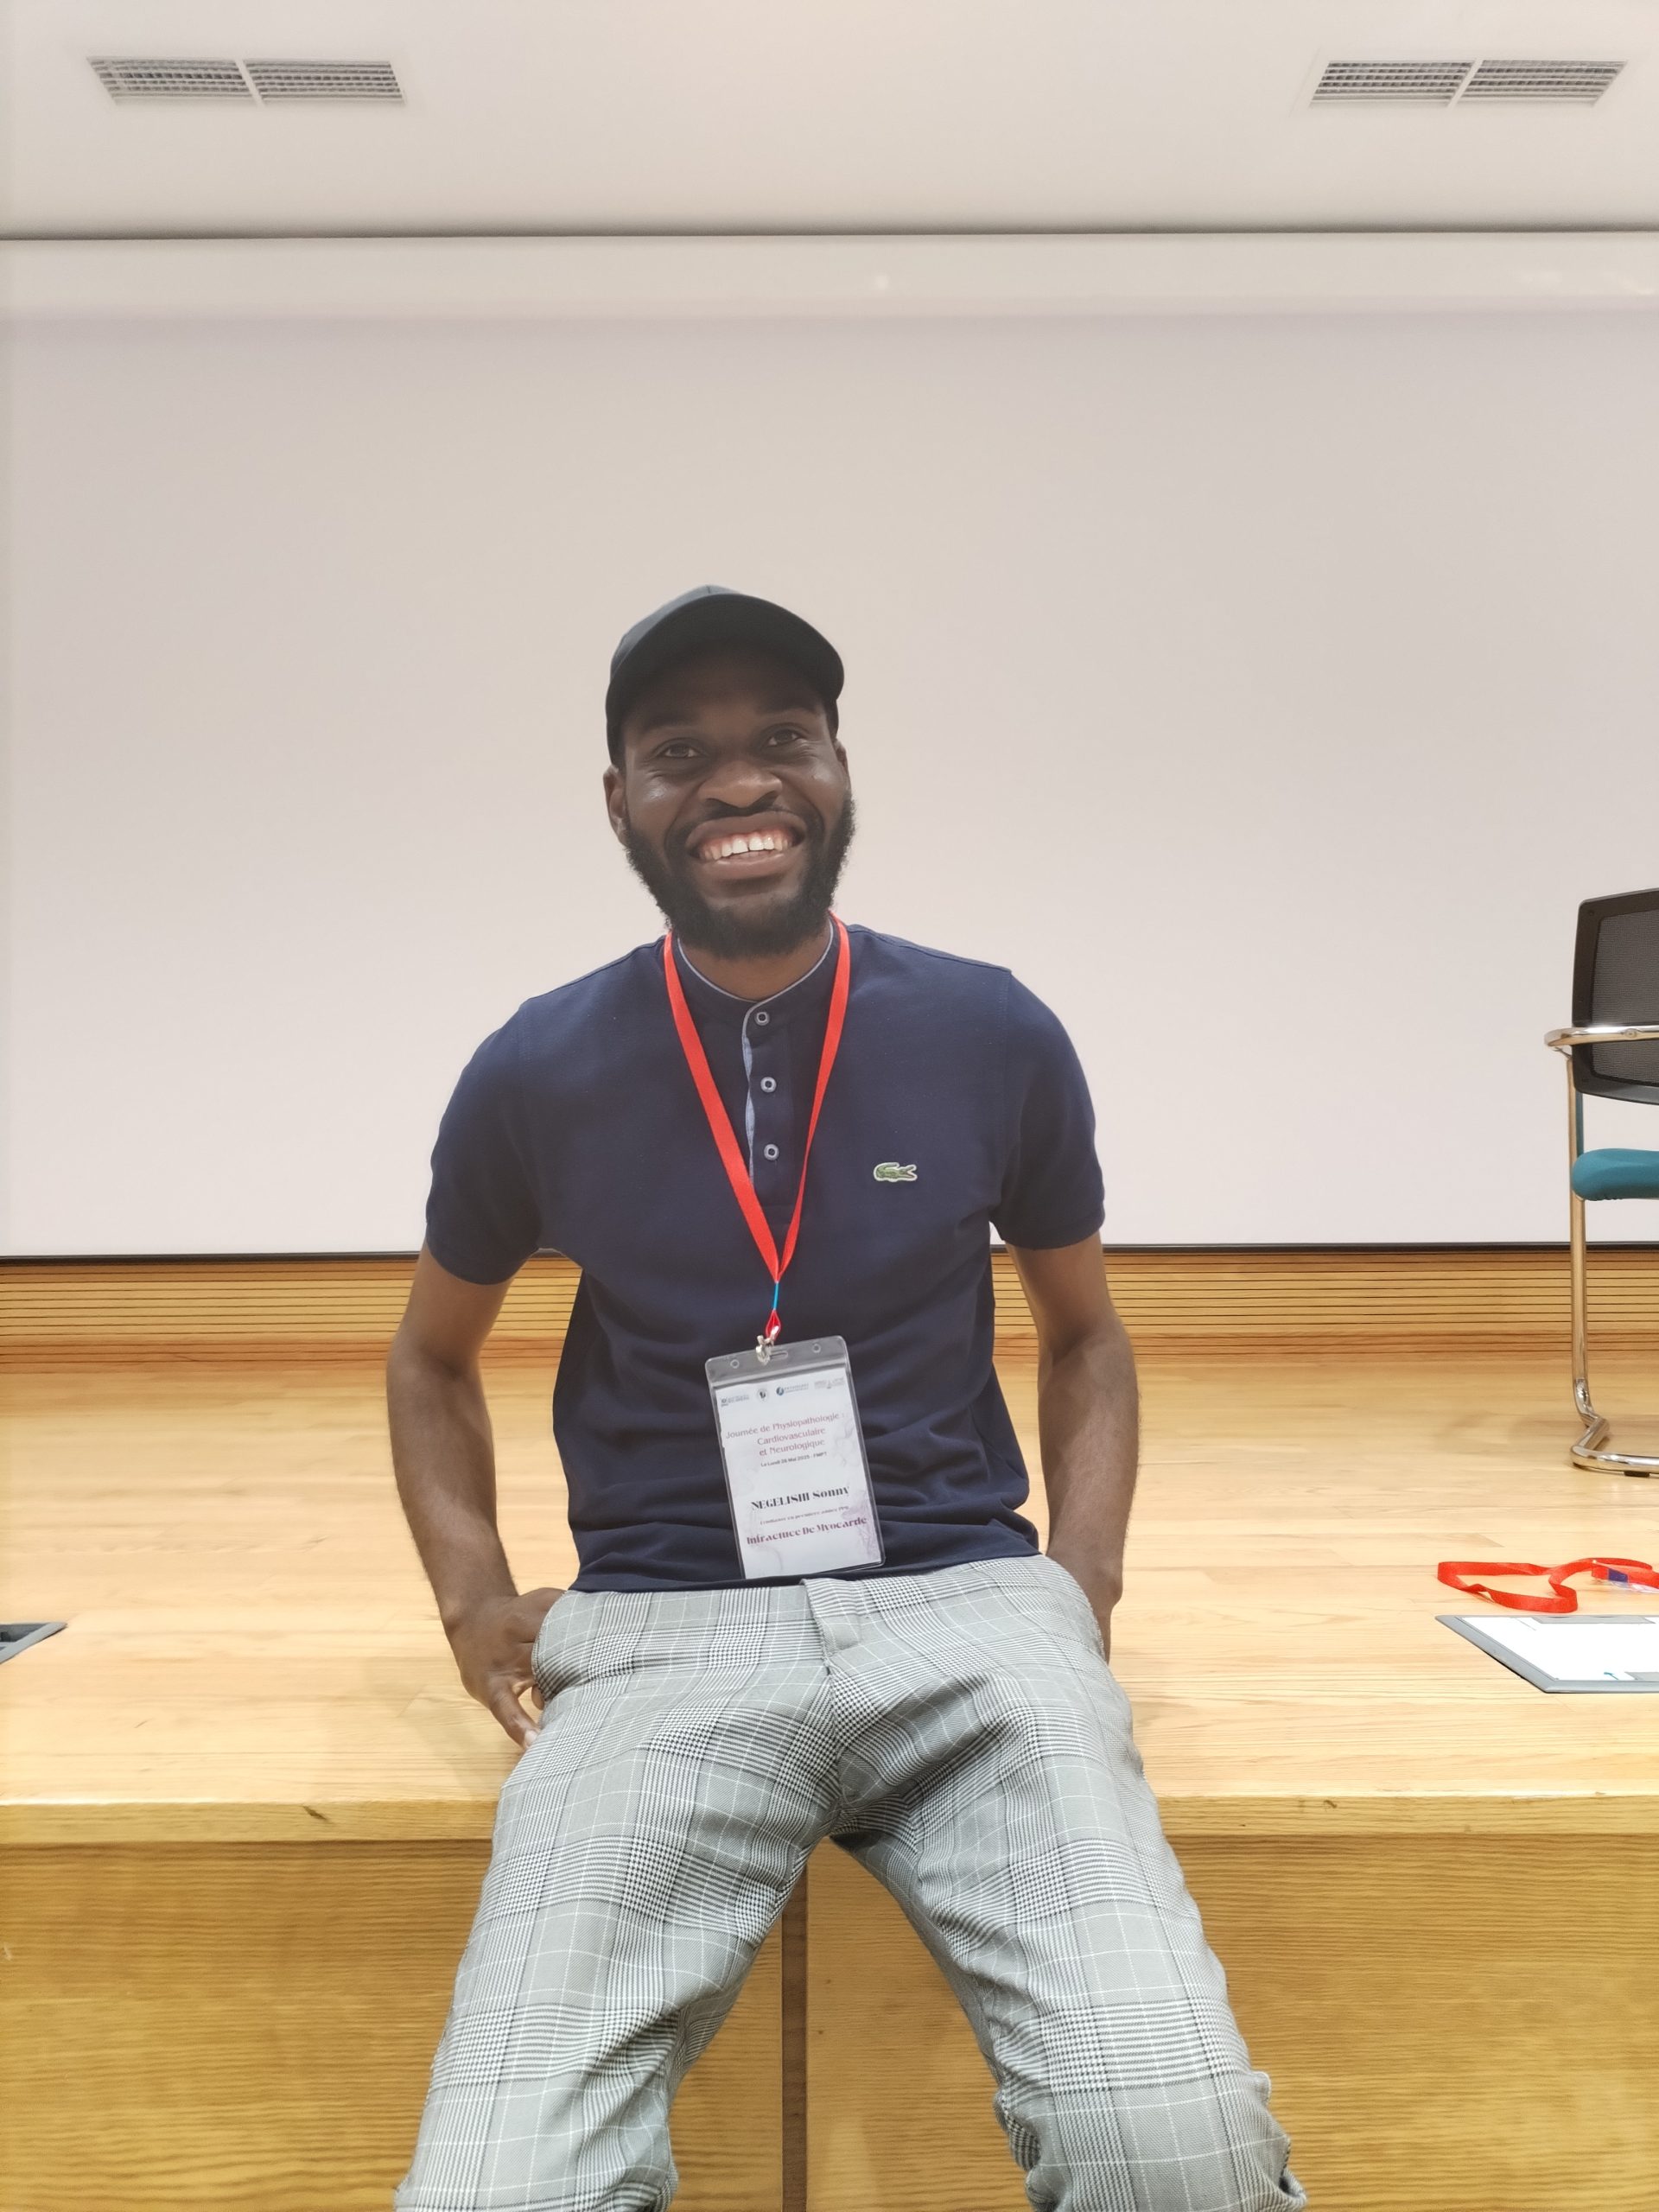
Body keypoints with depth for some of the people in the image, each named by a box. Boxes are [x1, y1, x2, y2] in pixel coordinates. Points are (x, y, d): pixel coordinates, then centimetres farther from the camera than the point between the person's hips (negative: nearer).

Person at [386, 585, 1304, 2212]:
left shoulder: (993, 1038, 4)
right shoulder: (539, 1073, 4)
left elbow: (1083, 1334, 19)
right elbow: (433, 1358, 21)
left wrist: (1087, 1575, 4)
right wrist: (473, 1593, 6)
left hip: (967, 1599, 1)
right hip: (658, 1633, 0)